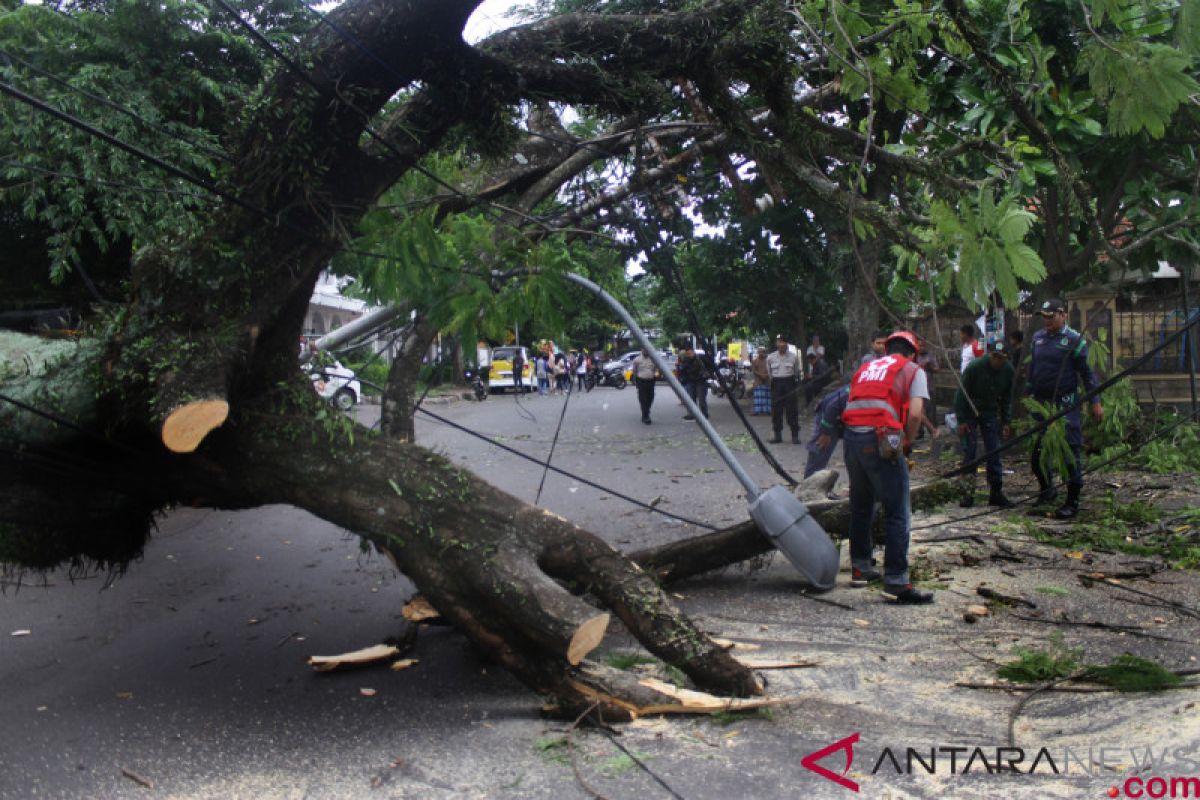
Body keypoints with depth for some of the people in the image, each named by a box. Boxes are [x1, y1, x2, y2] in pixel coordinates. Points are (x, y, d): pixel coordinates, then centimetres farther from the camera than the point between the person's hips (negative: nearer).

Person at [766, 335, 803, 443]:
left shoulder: (794, 356, 1)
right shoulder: (770, 357, 3)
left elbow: (797, 371, 8)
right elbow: (769, 372, 14)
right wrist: (772, 381, 10)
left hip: (790, 383, -1)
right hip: (776, 384, 1)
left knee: (792, 410, -1)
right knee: (776, 411, 3)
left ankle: (795, 435, 5)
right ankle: (777, 435, 12)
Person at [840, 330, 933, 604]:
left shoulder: (866, 368, 25)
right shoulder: (913, 371, 10)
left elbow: (851, 405, 17)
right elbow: (915, 413, -5)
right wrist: (907, 442, 10)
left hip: (850, 436, 6)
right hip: (880, 439, -6)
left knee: (860, 507, 20)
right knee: (897, 513, 0)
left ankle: (860, 569, 30)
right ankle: (896, 583, -1)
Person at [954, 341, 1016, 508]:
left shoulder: (1008, 370, -6)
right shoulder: (974, 367, -20)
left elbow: (1007, 398, 6)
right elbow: (962, 394, -15)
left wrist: (1007, 421, 1)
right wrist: (962, 420, -17)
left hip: (990, 413, 4)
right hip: (969, 413, -4)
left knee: (994, 452, 1)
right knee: (969, 452, -7)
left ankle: (996, 492, 7)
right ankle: (969, 492, -1)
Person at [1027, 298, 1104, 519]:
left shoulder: (1074, 340, -6)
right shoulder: (1037, 338, 12)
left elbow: (1087, 371, -6)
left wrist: (1095, 401, -10)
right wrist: (1028, 394, 19)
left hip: (1066, 404, -6)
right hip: (1041, 402, 6)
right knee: (1038, 450, 10)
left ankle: (1073, 502, 2)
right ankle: (1046, 489, 30)